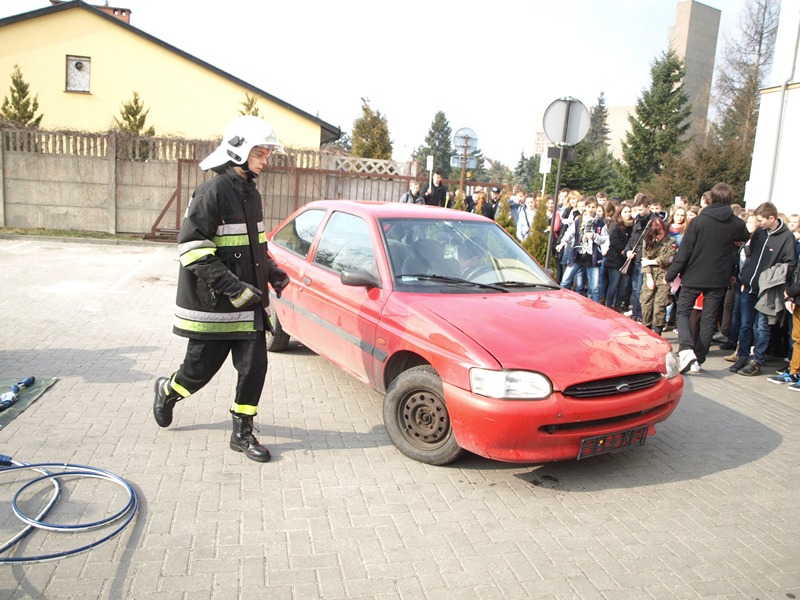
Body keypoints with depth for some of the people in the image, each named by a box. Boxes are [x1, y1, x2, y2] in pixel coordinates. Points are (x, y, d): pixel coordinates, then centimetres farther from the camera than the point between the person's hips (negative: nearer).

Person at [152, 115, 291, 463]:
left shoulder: (250, 193, 12)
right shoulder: (214, 192, -14)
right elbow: (191, 246, -19)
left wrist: (272, 272, 9)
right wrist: (230, 286, -24)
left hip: (248, 304, 7)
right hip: (212, 305, -7)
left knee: (254, 368, 3)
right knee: (200, 369, 8)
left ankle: (242, 433, 18)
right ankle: (167, 392, 41)